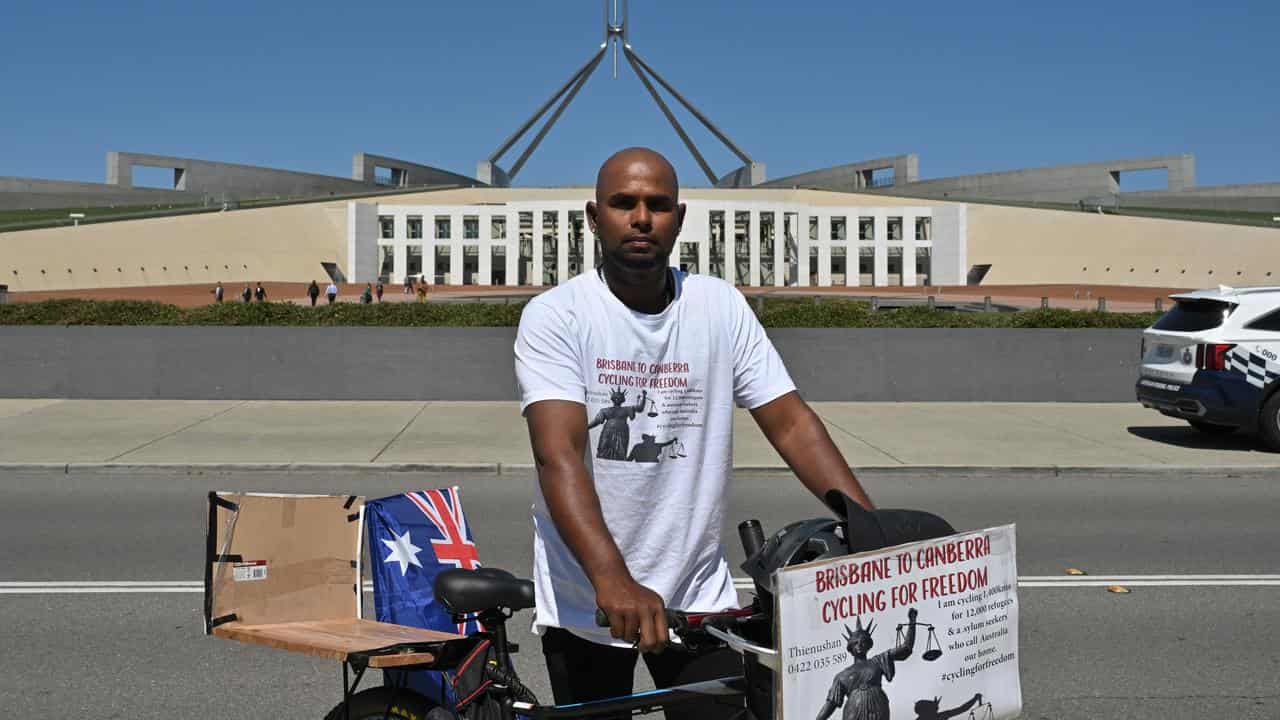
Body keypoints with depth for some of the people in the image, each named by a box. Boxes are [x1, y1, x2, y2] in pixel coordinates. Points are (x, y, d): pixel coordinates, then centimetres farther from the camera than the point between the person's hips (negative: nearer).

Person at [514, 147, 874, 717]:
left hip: (698, 594, 2)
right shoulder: (554, 316, -12)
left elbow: (791, 424, -3)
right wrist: (613, 583, -37)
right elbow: (558, 456, -23)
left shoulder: (721, 306, -1)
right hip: (586, 604, -2)